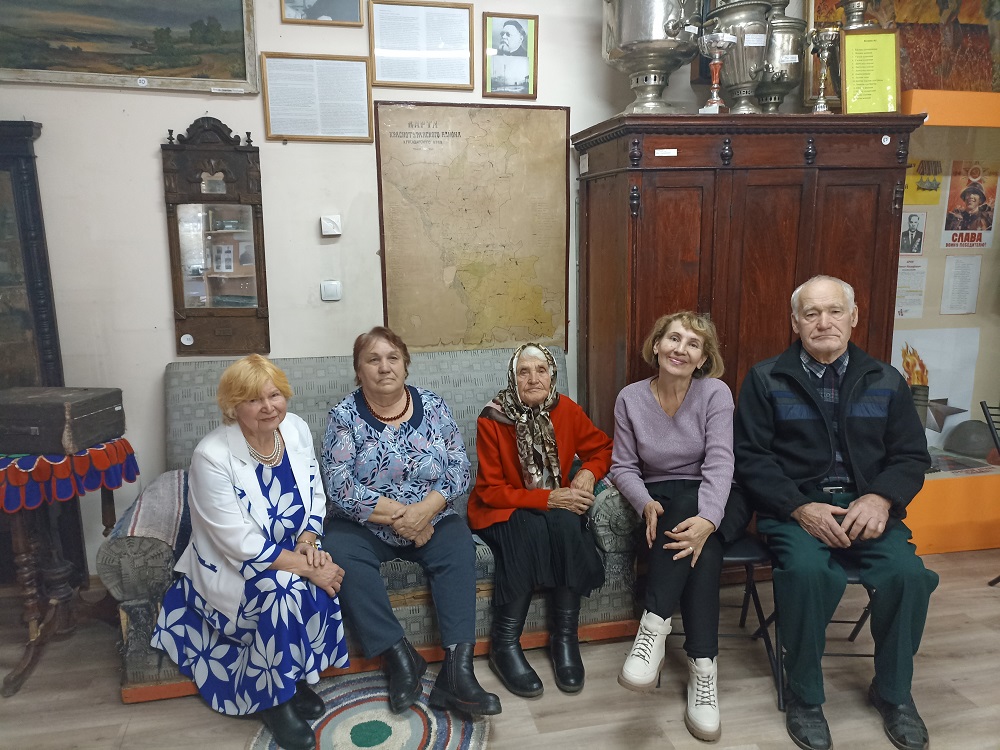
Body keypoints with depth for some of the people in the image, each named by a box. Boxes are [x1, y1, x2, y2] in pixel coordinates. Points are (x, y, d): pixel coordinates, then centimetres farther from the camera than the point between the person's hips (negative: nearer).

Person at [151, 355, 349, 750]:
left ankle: (295, 677, 0)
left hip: (291, 549, 5)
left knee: (318, 582, -26)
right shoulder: (212, 457, -24)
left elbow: (316, 494, 5)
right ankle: (274, 699, -8)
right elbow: (241, 544, -24)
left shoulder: (296, 428, -7)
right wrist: (305, 565, -27)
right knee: (285, 588, -32)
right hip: (232, 566, -5)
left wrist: (309, 539, -13)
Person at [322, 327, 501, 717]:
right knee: (340, 554, -29)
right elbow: (339, 485, -14)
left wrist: (425, 509, -21)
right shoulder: (345, 416, -5)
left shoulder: (432, 406, 0)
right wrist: (398, 515, -19)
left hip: (431, 519, 1)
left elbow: (459, 468, -4)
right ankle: (399, 656, -20)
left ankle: (457, 671, -26)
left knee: (460, 549, -26)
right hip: (364, 524, -1)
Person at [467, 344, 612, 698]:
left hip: (556, 504, 3)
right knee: (531, 529, -34)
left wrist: (588, 472, -14)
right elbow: (490, 491, -16)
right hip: (502, 510, -3)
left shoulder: (565, 410, -7)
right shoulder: (491, 420, -16)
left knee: (567, 524, -30)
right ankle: (504, 645, -21)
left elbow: (602, 447, 8)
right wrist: (547, 498, -26)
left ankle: (565, 638, -17)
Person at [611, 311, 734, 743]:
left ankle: (655, 626, -32)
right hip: (659, 500, 0)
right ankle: (702, 663, -29)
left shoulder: (715, 393, -7)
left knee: (699, 536, -35)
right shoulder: (630, 399, -2)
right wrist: (646, 504, -21)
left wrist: (707, 519, -34)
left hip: (706, 501, 0)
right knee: (698, 545, -32)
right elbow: (623, 467, 0)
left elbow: (719, 463, -17)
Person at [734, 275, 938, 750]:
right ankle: (804, 697, -7)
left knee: (907, 573, -25)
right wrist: (800, 508, -16)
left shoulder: (885, 381, 11)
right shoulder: (767, 379, 2)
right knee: (808, 572, -32)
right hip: (795, 506, -3)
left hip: (866, 505, 3)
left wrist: (881, 499, -11)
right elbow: (750, 457, -3)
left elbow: (911, 456, 10)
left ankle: (893, 691, 5)